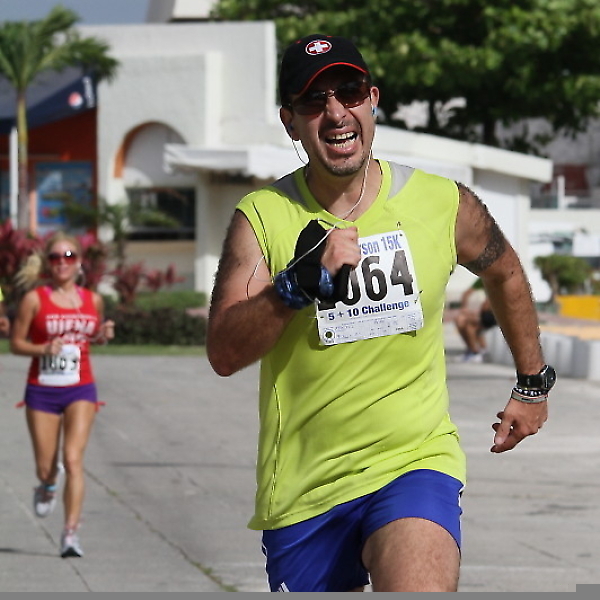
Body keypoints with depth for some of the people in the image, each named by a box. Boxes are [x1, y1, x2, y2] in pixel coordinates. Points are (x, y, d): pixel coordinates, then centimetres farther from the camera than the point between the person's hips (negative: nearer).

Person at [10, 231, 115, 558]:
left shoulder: (92, 300, 5)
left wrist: (103, 335, -2)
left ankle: (71, 532, -14)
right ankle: (48, 485, 44)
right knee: (45, 466, 6)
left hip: (80, 390, 1)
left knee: (73, 459, -14)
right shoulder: (34, 299, -4)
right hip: (42, 391, -1)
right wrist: (43, 349, -19)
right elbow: (16, 343, -1)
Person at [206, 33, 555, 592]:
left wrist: (533, 383, 28)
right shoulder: (262, 217, -5)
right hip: (301, 482, 1)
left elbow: (504, 274, 21)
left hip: (415, 460, -1)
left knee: (419, 586, -31)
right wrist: (298, 283, -28)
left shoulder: (444, 204, -1)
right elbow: (224, 354, -14)